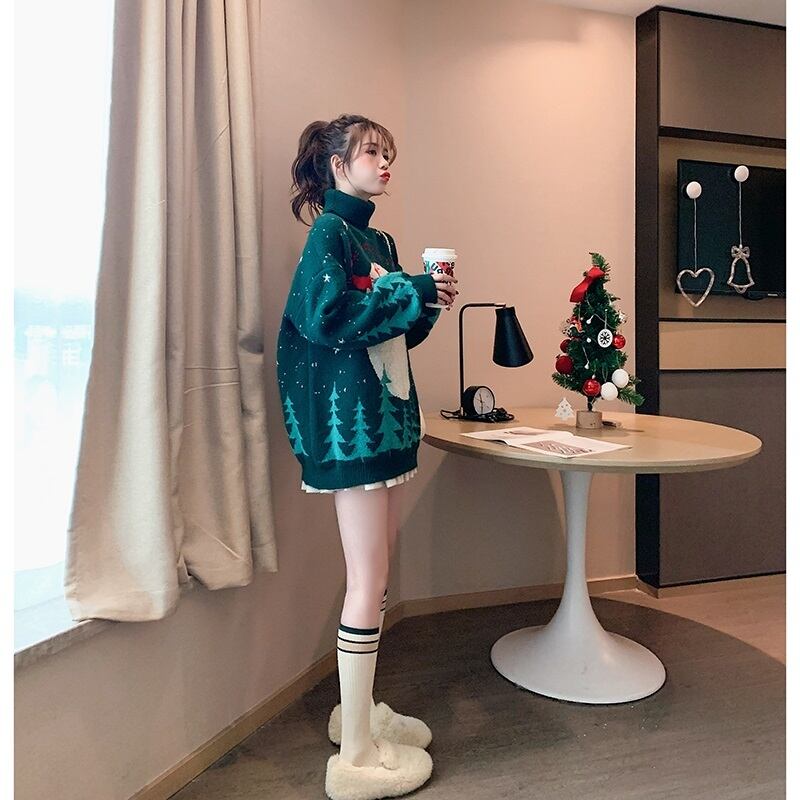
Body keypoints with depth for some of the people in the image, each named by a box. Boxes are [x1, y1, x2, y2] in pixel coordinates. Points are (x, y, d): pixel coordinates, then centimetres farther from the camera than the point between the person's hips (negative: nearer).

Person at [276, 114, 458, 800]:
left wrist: (429, 302, 1)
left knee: (378, 572, 15)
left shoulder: (379, 240, 18)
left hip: (389, 416, 9)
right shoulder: (328, 231, -7)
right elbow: (325, 315, -23)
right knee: (369, 578, -4)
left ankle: (362, 710, 32)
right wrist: (413, 292, -15)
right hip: (349, 421, -9)